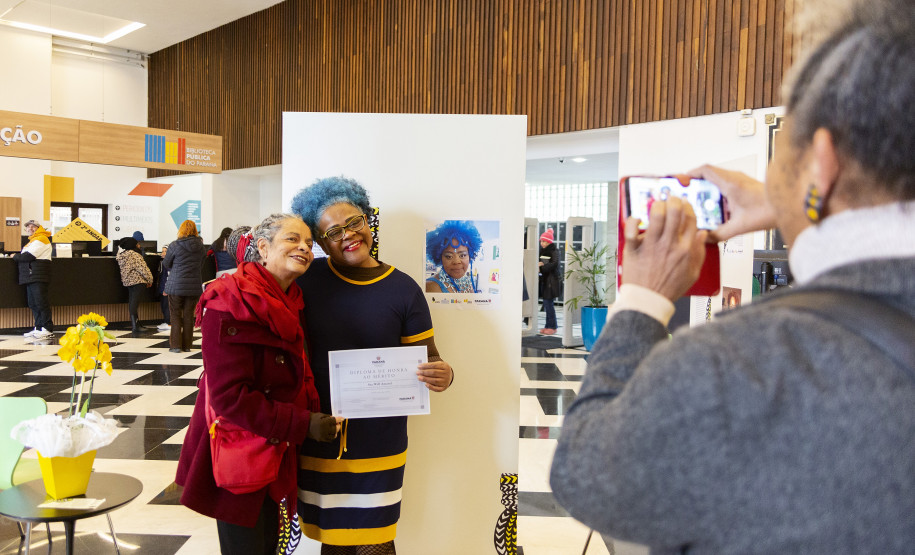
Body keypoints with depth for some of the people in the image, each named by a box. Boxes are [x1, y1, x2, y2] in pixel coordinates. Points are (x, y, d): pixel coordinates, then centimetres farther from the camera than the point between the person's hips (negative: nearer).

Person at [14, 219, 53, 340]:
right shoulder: (32, 240, 25)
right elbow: (25, 255, 21)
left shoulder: (41, 239, -7)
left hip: (38, 277, -10)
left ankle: (48, 330, -11)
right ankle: (38, 328, 13)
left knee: (41, 302, -11)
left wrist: (15, 256, -1)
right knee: (33, 303, 9)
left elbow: (28, 256, -14)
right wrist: (18, 256, 4)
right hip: (30, 276, 10)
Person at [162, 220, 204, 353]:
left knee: (175, 315, 5)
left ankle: (175, 345, 5)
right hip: (194, 285, 3)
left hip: (176, 285, -3)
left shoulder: (175, 245, -9)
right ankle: (187, 345, 13)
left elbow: (166, 264, 2)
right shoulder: (200, 246, 1)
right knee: (189, 315, 9)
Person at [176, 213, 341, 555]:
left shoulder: (290, 304, 6)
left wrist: (316, 415, -6)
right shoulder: (232, 306, -22)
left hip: (273, 453, 8)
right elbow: (230, 396, -26)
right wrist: (303, 425, -24)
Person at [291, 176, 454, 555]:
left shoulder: (403, 290, -5)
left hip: (378, 444, -1)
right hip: (318, 437, 2)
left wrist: (442, 376, -21)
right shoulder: (307, 279, -3)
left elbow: (427, 360, -1)